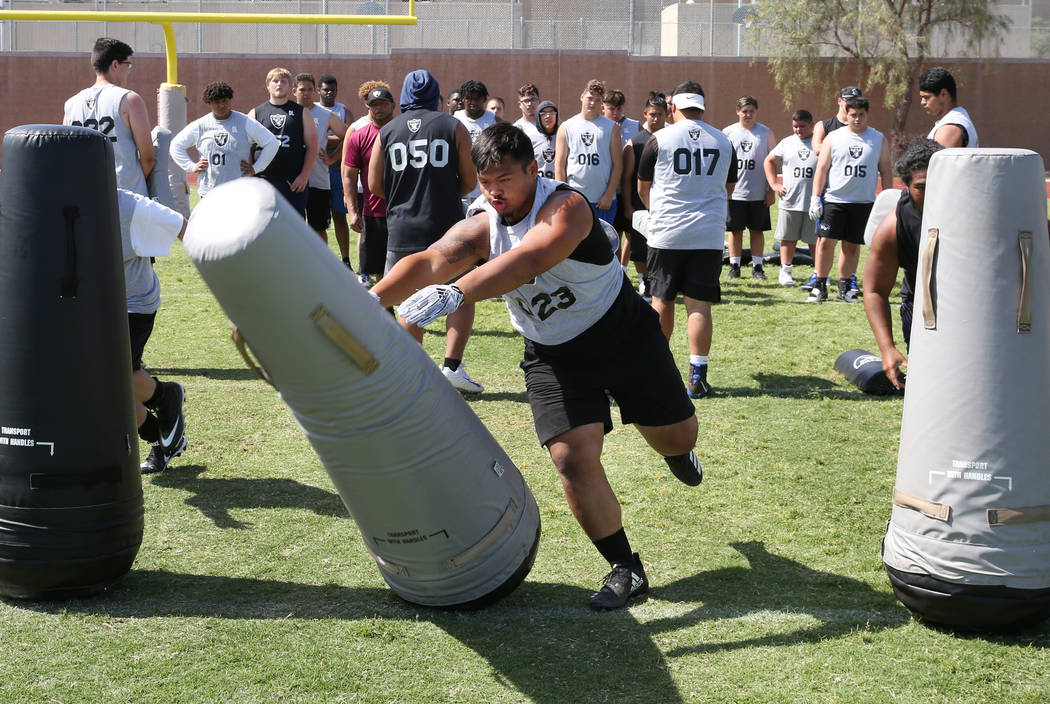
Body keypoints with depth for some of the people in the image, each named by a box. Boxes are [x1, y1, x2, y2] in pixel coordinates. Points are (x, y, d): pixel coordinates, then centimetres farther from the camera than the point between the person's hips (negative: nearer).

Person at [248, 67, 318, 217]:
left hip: (295, 182, 0)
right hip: (264, 180, 0)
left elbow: (312, 146, 5)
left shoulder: (301, 112, 9)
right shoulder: (255, 113, 10)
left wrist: (304, 175, -5)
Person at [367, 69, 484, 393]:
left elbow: (374, 185, 7)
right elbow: (470, 181, 2)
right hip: (446, 225, -2)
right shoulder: (453, 127, 1)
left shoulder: (387, 131, 5)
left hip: (402, 230, 2)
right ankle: (452, 366, 0)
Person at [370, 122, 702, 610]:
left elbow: (528, 261, -47)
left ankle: (677, 451, 53)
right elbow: (429, 263, -34)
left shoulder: (566, 206, -28)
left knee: (675, 435, 12)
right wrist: (374, 299, -53)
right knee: (574, 459, -13)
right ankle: (625, 570, 4)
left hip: (623, 332, -2)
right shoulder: (479, 227, -16)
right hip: (553, 356, 2)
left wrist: (454, 294, -60)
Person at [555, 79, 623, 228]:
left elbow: (618, 164, 3)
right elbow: (559, 165, 6)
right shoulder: (566, 127, 8)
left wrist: (609, 195, -5)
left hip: (604, 200, 0)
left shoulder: (611, 127, 7)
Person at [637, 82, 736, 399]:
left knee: (662, 301, 12)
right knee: (699, 304, 0)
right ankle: (697, 376, -4)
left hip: (667, 233, -1)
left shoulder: (659, 139, -2)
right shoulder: (724, 142, 6)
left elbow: (643, 189, 11)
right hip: (709, 234, 1)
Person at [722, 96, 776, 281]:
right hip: (734, 193, 0)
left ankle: (757, 267, 12)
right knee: (735, 230, 3)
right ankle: (734, 267, 11)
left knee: (757, 230, 4)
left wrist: (771, 190, 1)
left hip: (759, 194, 0)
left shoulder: (766, 133, 4)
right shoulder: (728, 132, 4)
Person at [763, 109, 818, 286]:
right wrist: (774, 184, 8)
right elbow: (769, 161, 19)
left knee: (815, 240, 3)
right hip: (789, 201, 2)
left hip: (814, 203, -2)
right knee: (788, 238, 7)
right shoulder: (787, 143, 9)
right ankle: (785, 271, 17)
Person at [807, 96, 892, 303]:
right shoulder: (833, 138, 4)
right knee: (825, 241, -8)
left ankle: (845, 287, 17)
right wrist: (815, 197, -4)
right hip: (834, 200, -1)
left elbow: (885, 170, 12)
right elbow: (822, 168, 4)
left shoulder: (878, 139, 8)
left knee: (852, 245, 6)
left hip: (864, 202, 1)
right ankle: (820, 286, 0)